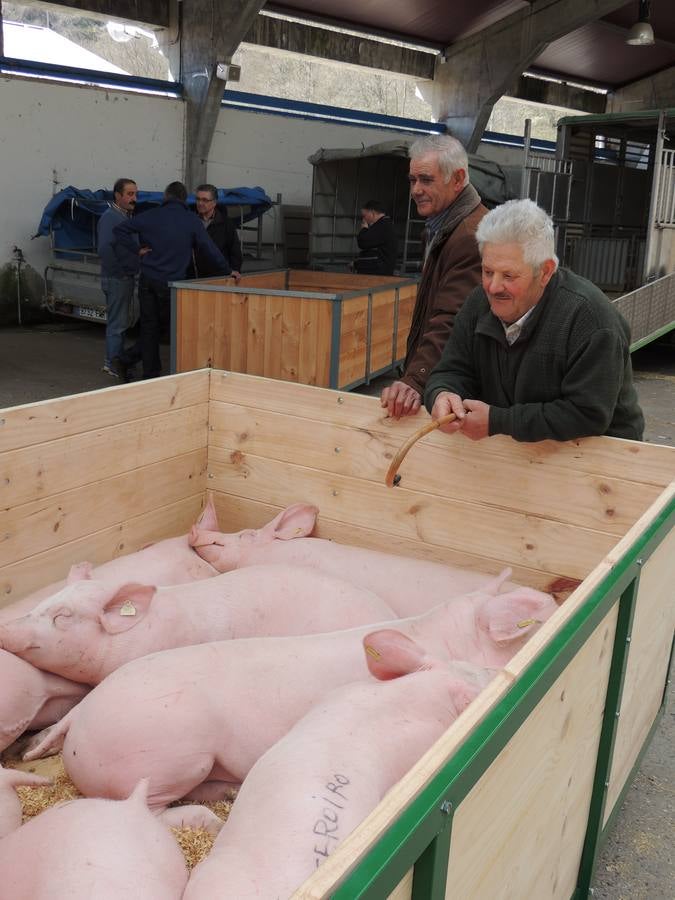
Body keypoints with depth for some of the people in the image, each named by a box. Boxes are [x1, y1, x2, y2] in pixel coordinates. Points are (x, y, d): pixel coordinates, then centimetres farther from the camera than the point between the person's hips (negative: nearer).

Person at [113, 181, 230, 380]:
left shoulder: (151, 216, 3)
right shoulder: (192, 220, -2)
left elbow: (119, 230, 1)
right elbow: (210, 250, -1)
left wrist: (137, 249, 5)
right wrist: (227, 272, 9)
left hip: (147, 280, 3)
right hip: (172, 283, -3)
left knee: (149, 327, 10)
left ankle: (150, 373, 14)